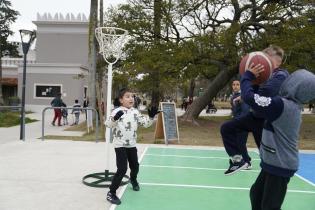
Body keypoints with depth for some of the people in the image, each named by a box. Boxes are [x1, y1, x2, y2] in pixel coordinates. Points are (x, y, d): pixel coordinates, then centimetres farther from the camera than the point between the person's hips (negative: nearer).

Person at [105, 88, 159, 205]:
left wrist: (151, 117, -13)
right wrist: (115, 118, -45)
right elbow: (108, 124, -25)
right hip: (120, 145, -6)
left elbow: (145, 123, 5)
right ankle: (111, 193, 1)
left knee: (135, 166, 21)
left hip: (132, 145, 6)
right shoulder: (117, 111, -15)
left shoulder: (135, 112, 2)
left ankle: (133, 180, 54)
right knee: (122, 169, -12)